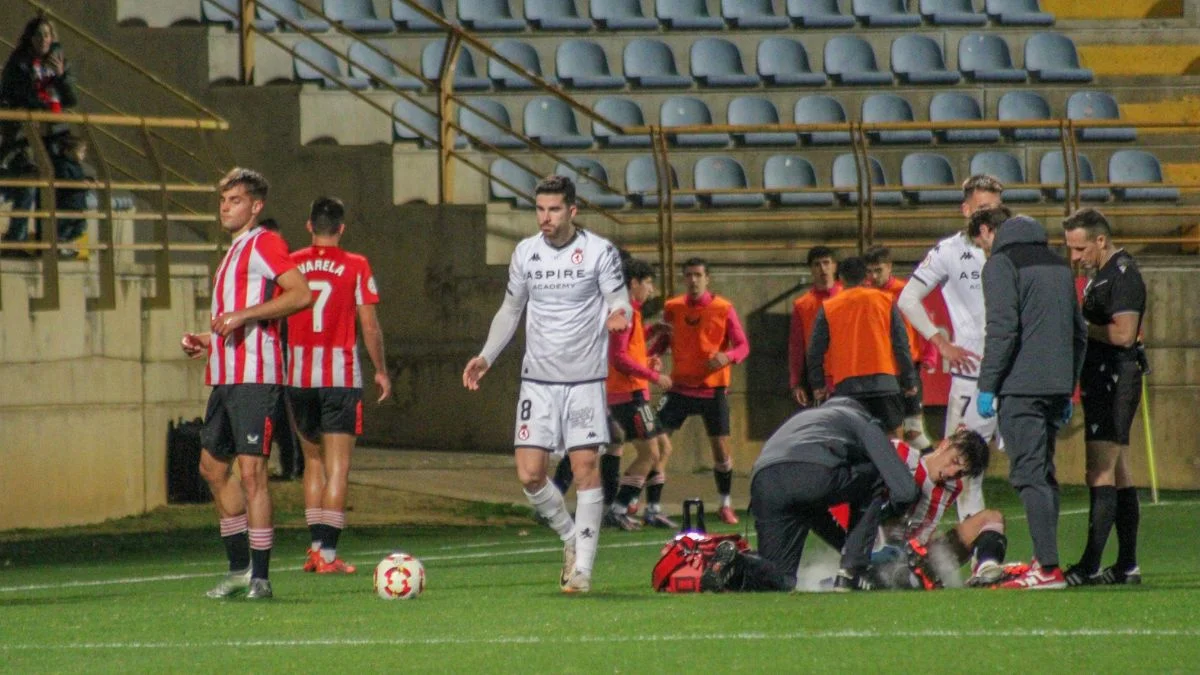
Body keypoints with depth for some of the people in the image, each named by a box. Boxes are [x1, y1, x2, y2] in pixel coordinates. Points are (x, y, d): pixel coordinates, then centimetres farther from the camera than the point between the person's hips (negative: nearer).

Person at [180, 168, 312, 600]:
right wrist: (207, 342, 16)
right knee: (213, 466, 14)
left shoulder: (264, 244, -6)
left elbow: (300, 294, -20)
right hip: (225, 377, 10)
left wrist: (241, 315, -22)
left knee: (251, 471, -12)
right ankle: (239, 568, 23)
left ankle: (261, 578, -10)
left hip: (256, 377, -10)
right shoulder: (234, 252, 23)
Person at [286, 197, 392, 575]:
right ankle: (328, 555, -9)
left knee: (313, 461, 18)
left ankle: (316, 546, 14)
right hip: (341, 375, -3)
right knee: (337, 466, -3)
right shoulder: (355, 267, -2)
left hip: (298, 374, 3)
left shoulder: (290, 265, 4)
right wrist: (381, 371, 8)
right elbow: (369, 324, -3)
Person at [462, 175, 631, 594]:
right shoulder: (525, 253, 7)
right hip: (538, 379, 3)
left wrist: (619, 315, -30)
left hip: (585, 379, -3)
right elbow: (510, 310, 17)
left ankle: (582, 567, 0)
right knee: (529, 473, -5)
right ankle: (571, 539, 19)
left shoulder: (599, 251, -4)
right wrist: (486, 356, 7)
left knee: (585, 468, -7)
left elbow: (619, 301, -5)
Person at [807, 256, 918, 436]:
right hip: (884, 379, 0)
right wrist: (909, 381, 9)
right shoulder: (885, 301, 6)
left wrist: (817, 384, 18)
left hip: (847, 385, 0)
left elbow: (815, 351, 7)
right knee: (894, 431, 6)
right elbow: (901, 344, 4)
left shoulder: (828, 308, 6)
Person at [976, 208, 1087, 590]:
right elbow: (1079, 332, 20)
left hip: (1021, 386, -8)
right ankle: (1046, 561, 15)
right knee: (1044, 472, 15)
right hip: (1056, 385, 8)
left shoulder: (1001, 264, -4)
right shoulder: (1058, 264, 19)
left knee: (1029, 473, -9)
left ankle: (1047, 567, -16)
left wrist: (987, 385, -12)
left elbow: (1002, 328, -15)